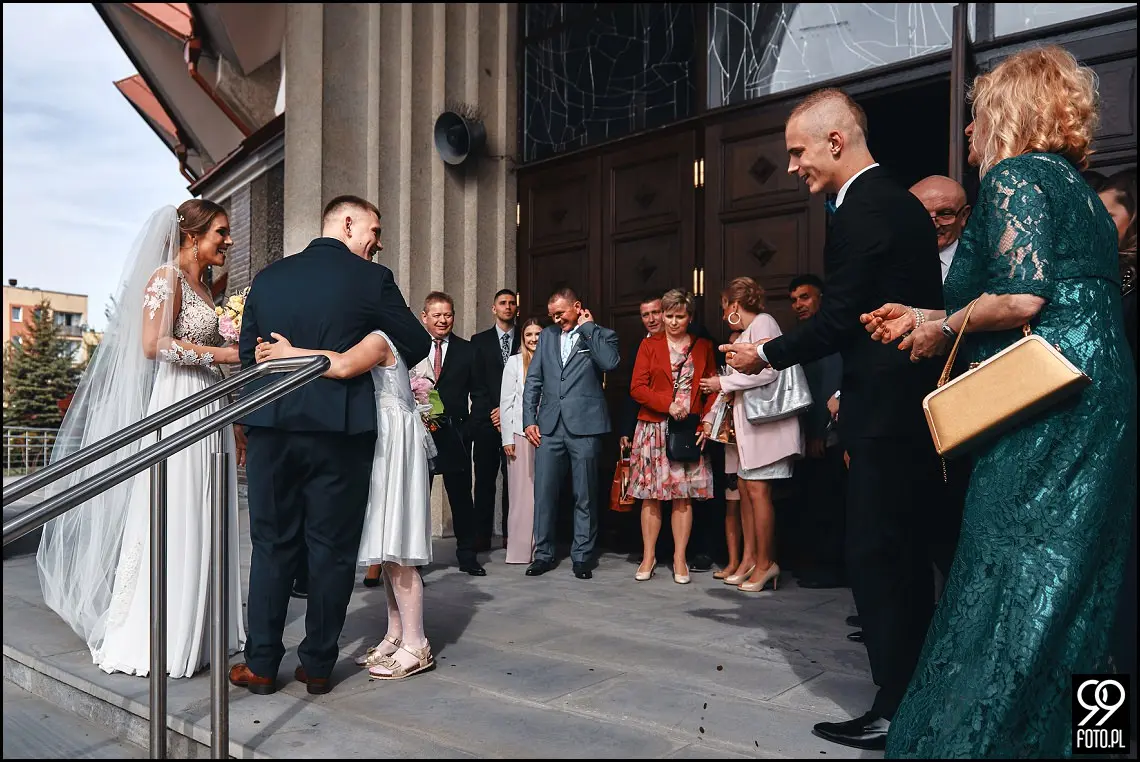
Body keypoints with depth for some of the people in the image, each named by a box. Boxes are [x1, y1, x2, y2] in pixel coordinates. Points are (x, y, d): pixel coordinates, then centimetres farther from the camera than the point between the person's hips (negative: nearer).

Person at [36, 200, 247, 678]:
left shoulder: (202, 288, 20)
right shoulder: (166, 277, -5)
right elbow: (154, 344, -19)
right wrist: (226, 353, -15)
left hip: (210, 414, 8)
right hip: (177, 410, -8)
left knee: (203, 526, 8)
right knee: (170, 526, -4)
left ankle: (196, 634, 16)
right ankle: (148, 640, 7)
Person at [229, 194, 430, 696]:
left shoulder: (267, 278, 9)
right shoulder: (370, 279, -3)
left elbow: (248, 352, 15)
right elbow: (418, 345, 5)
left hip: (271, 428, 4)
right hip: (340, 429, -3)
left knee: (272, 546, 12)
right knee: (332, 550, 7)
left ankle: (261, 664, 17)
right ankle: (317, 665, 15)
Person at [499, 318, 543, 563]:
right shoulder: (514, 362, 7)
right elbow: (506, 402, 4)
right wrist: (507, 438, -3)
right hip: (520, 433, -1)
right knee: (522, 492, -1)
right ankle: (520, 549, 4)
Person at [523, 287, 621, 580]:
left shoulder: (601, 335, 6)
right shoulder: (547, 335, 16)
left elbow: (610, 362, -16)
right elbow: (533, 380, 13)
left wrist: (587, 327, -7)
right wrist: (529, 419, 4)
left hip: (584, 425, -3)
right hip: (549, 425, 3)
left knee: (585, 496, 4)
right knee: (544, 492, 5)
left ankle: (582, 556, 15)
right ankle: (543, 554, 17)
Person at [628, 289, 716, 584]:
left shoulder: (704, 347, 11)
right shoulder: (649, 345, 7)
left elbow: (713, 389, 8)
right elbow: (637, 387, -1)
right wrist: (667, 404, -13)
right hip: (654, 428, 0)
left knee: (684, 496, 1)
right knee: (651, 495, 1)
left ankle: (680, 559, 9)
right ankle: (648, 556, 11)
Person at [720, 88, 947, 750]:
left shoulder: (860, 210, -14)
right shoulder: (902, 201, 17)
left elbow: (840, 318, -18)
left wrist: (767, 355, -4)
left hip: (885, 411, -10)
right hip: (917, 403, 10)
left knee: (875, 555, -3)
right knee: (907, 552, 16)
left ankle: (897, 711, 6)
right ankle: (918, 690, 28)